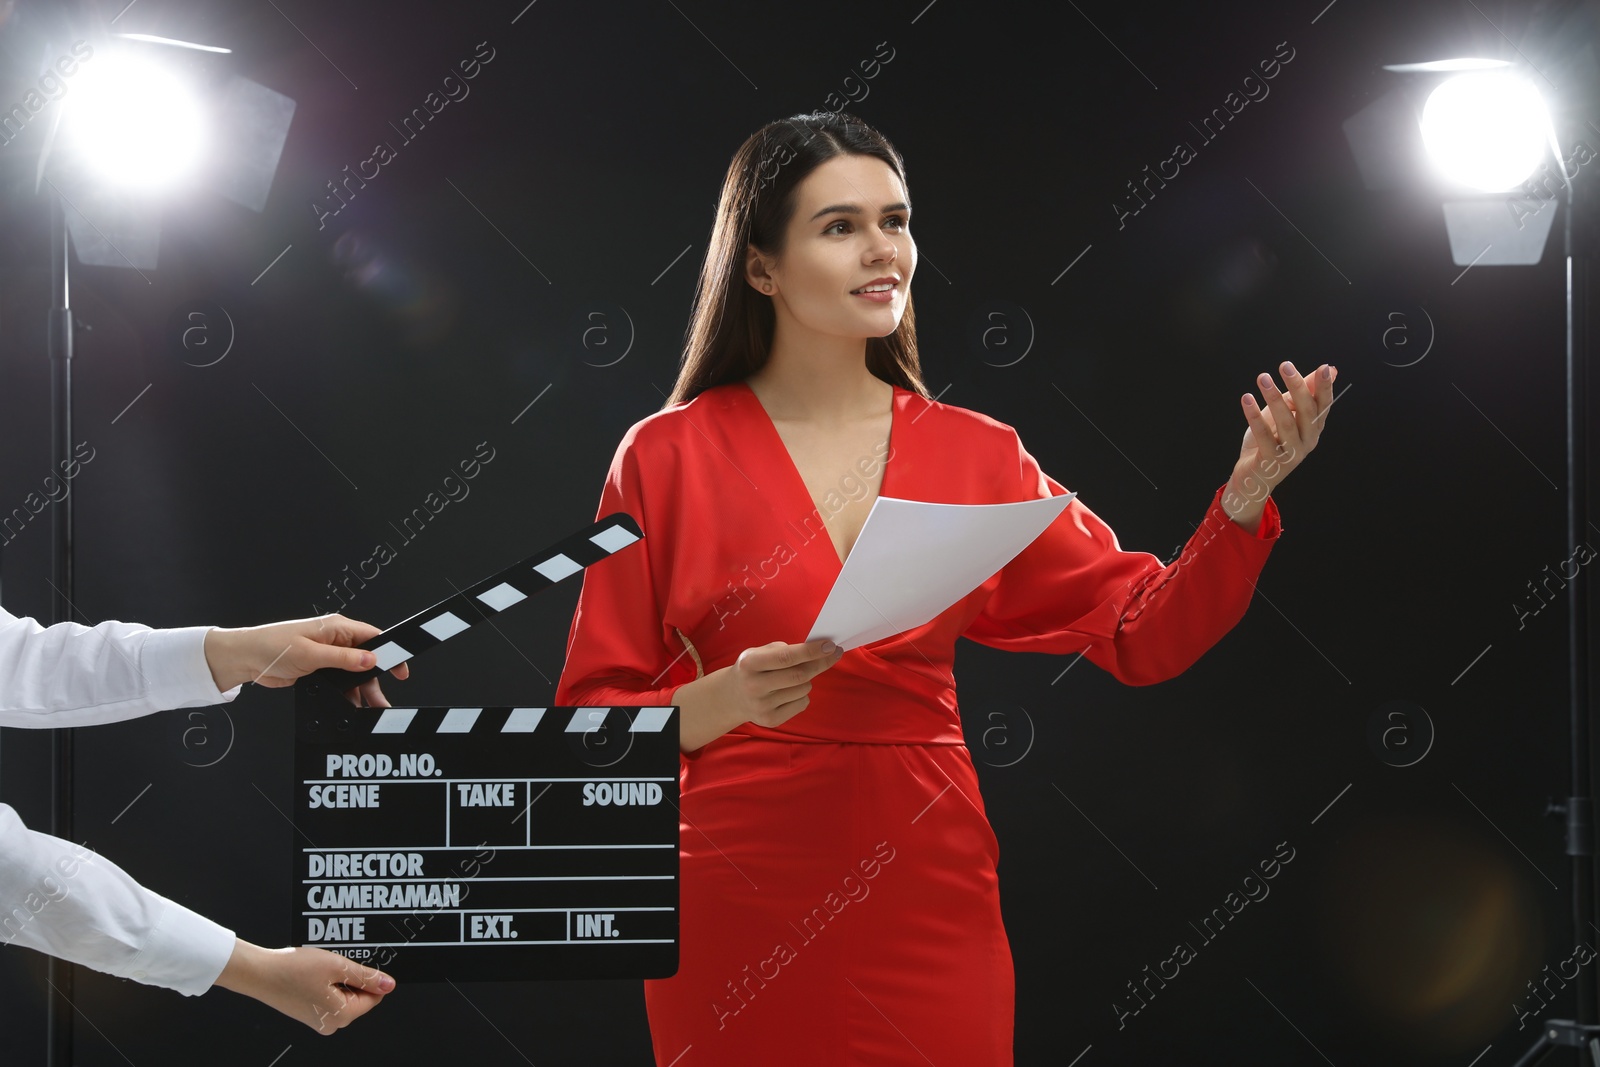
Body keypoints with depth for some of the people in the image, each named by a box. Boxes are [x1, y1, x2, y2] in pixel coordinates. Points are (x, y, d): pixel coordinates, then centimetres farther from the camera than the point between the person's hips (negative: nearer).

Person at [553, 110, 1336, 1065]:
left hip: (928, 905, 3)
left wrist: (1247, 494, -11)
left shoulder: (976, 454, 7)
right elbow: (590, 719, -3)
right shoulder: (668, 457, -2)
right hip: (739, 911, -2)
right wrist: (725, 703, -21)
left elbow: (1141, 630, 4)